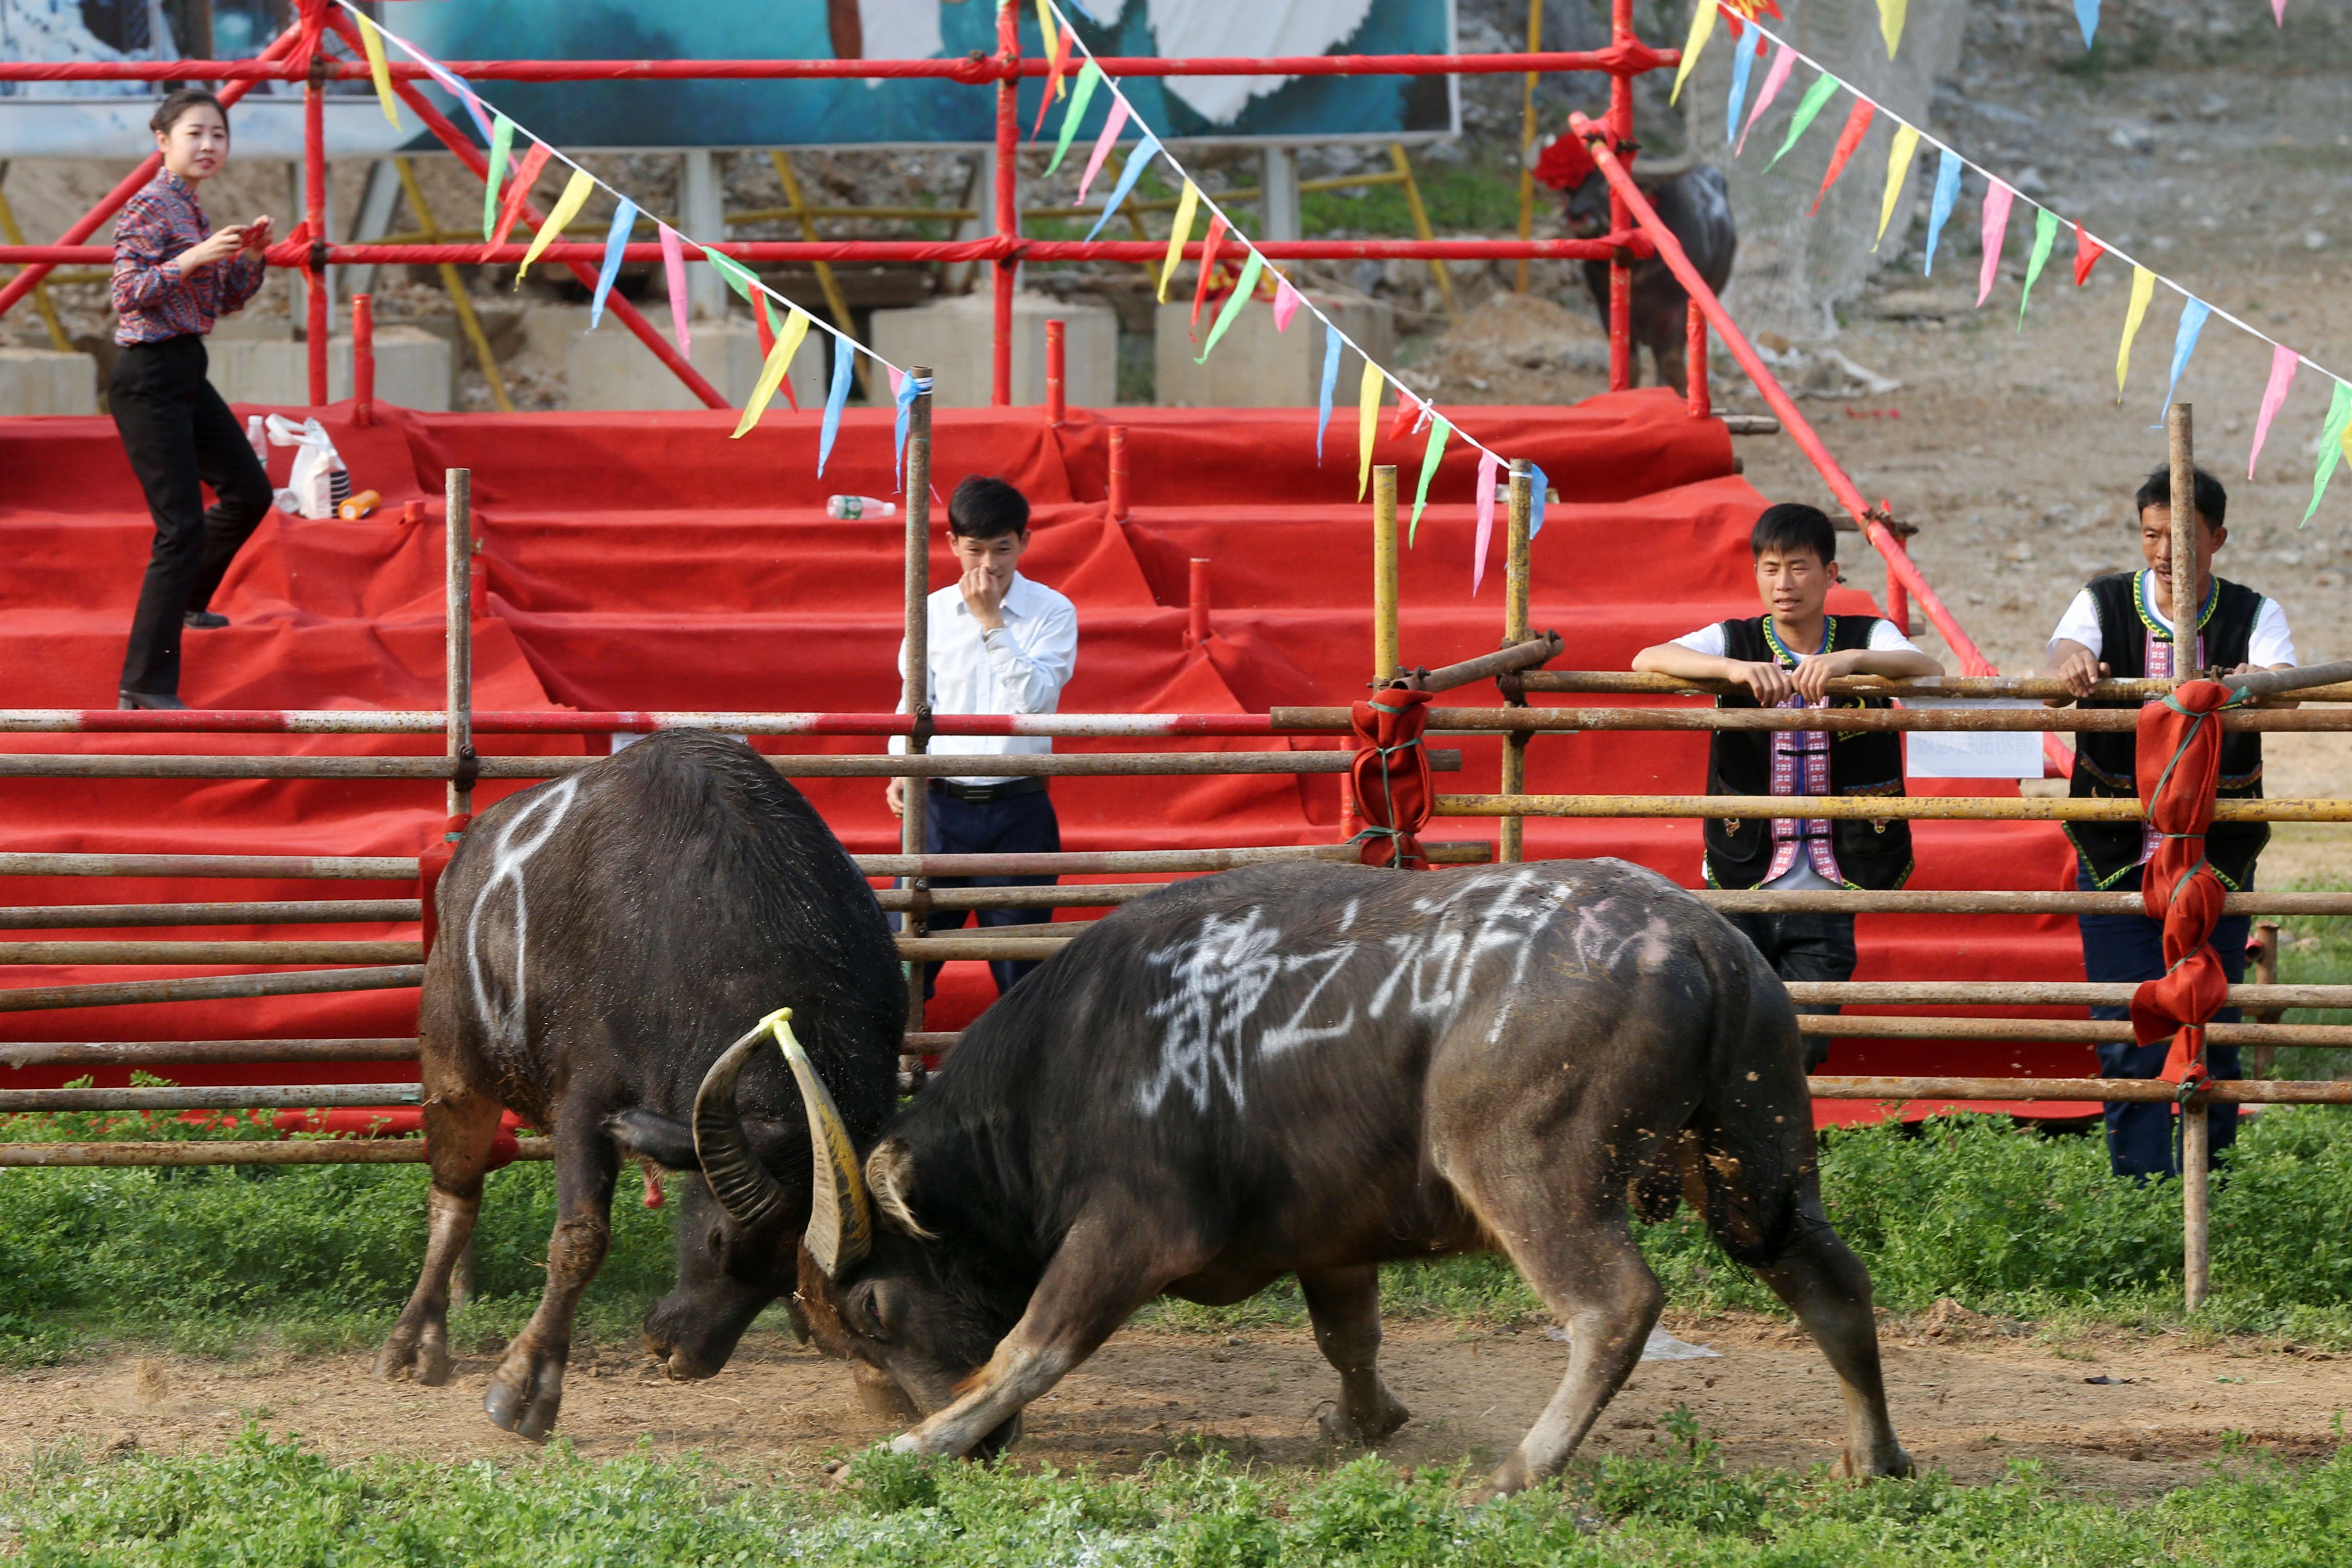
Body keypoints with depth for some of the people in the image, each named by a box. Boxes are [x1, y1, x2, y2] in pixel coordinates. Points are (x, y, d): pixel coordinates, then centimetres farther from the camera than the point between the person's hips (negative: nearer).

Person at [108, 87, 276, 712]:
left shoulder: (191, 212, 13)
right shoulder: (150, 207, -14)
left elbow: (227, 300, 19)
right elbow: (128, 294, -21)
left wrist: (252, 255, 2)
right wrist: (195, 256, -29)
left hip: (186, 373, 10)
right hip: (149, 378, -10)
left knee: (248, 491, 21)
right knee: (181, 528, -11)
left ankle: (185, 603, 42)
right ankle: (146, 686, -10)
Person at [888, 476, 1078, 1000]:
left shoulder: (1052, 612, -2)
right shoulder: (932, 613, 5)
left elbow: (1034, 699, -15)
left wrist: (992, 622, -17)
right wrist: (903, 770, -3)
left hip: (1018, 809, -2)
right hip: (942, 804, 2)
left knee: (1020, 968, 2)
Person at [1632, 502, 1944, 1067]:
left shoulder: (1867, 639, 3)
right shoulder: (1735, 642, 2)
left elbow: (1930, 671, -17)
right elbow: (1648, 659, -15)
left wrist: (1851, 660, -35)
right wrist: (1734, 668, -33)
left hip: (1824, 892, 0)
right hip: (1743, 884, 0)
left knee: (1804, 1050, 0)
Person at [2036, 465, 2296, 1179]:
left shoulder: (2254, 616, 1)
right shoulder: (2104, 605, 1)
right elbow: (2059, 665, -19)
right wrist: (2067, 666, -44)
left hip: (2216, 859, 0)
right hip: (2118, 859, 0)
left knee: (2212, 1035, 2)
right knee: (2130, 1040, -6)